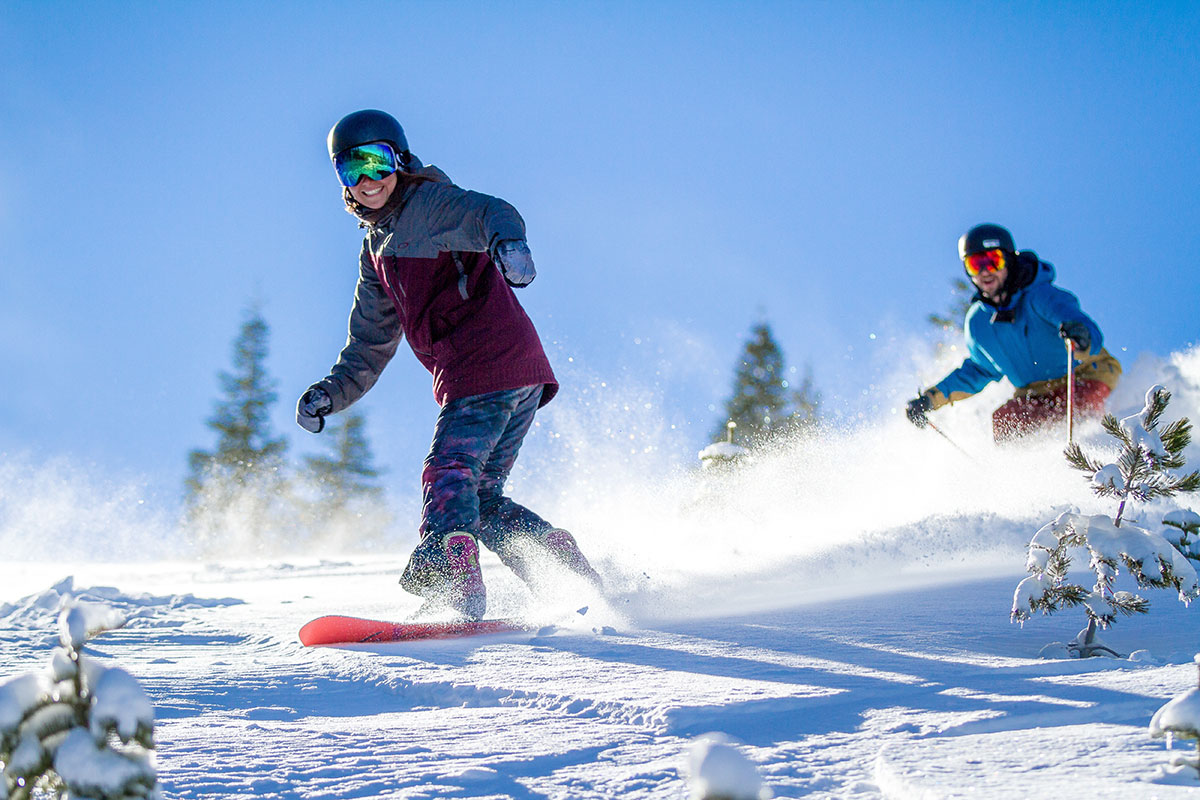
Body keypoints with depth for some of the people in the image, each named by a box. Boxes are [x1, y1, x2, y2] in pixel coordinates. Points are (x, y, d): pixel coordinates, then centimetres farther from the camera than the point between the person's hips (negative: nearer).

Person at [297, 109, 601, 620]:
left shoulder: (431, 204, -1)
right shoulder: (377, 251, 25)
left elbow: (487, 213, -25)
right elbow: (369, 348, 28)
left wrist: (505, 239, -49)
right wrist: (330, 392, 11)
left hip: (491, 364, -10)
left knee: (449, 473, -21)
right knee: (480, 499, 11)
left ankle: (455, 586, -34)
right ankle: (576, 574, 14)